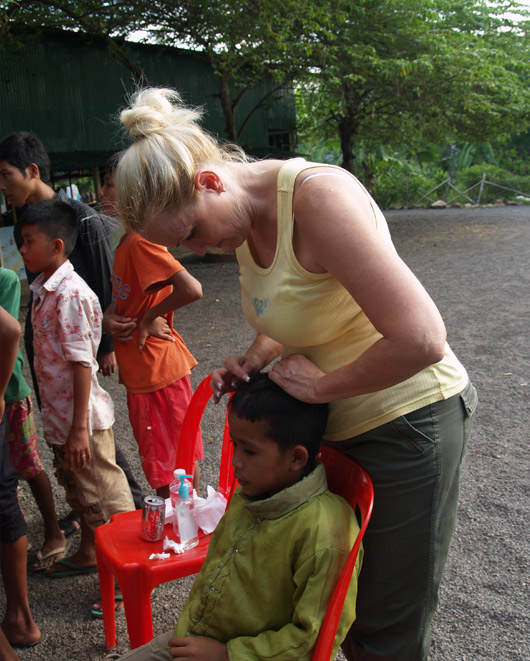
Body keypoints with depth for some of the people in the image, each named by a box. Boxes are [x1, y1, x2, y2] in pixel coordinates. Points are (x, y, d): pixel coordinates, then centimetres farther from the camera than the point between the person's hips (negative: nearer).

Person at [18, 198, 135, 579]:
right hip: (59, 417, 9)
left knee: (106, 498, 5)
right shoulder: (44, 290, 8)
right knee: (78, 490, 25)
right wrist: (63, 424, 19)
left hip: (83, 419, -9)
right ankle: (88, 554, 44)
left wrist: (79, 428, -23)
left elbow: (82, 363, -24)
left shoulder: (70, 294, -22)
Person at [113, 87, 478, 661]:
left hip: (407, 420, -8)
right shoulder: (245, 216, 0)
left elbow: (420, 339, -33)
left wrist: (319, 385, -20)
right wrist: (254, 359, -3)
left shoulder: (317, 194, -27)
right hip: (336, 426, 8)